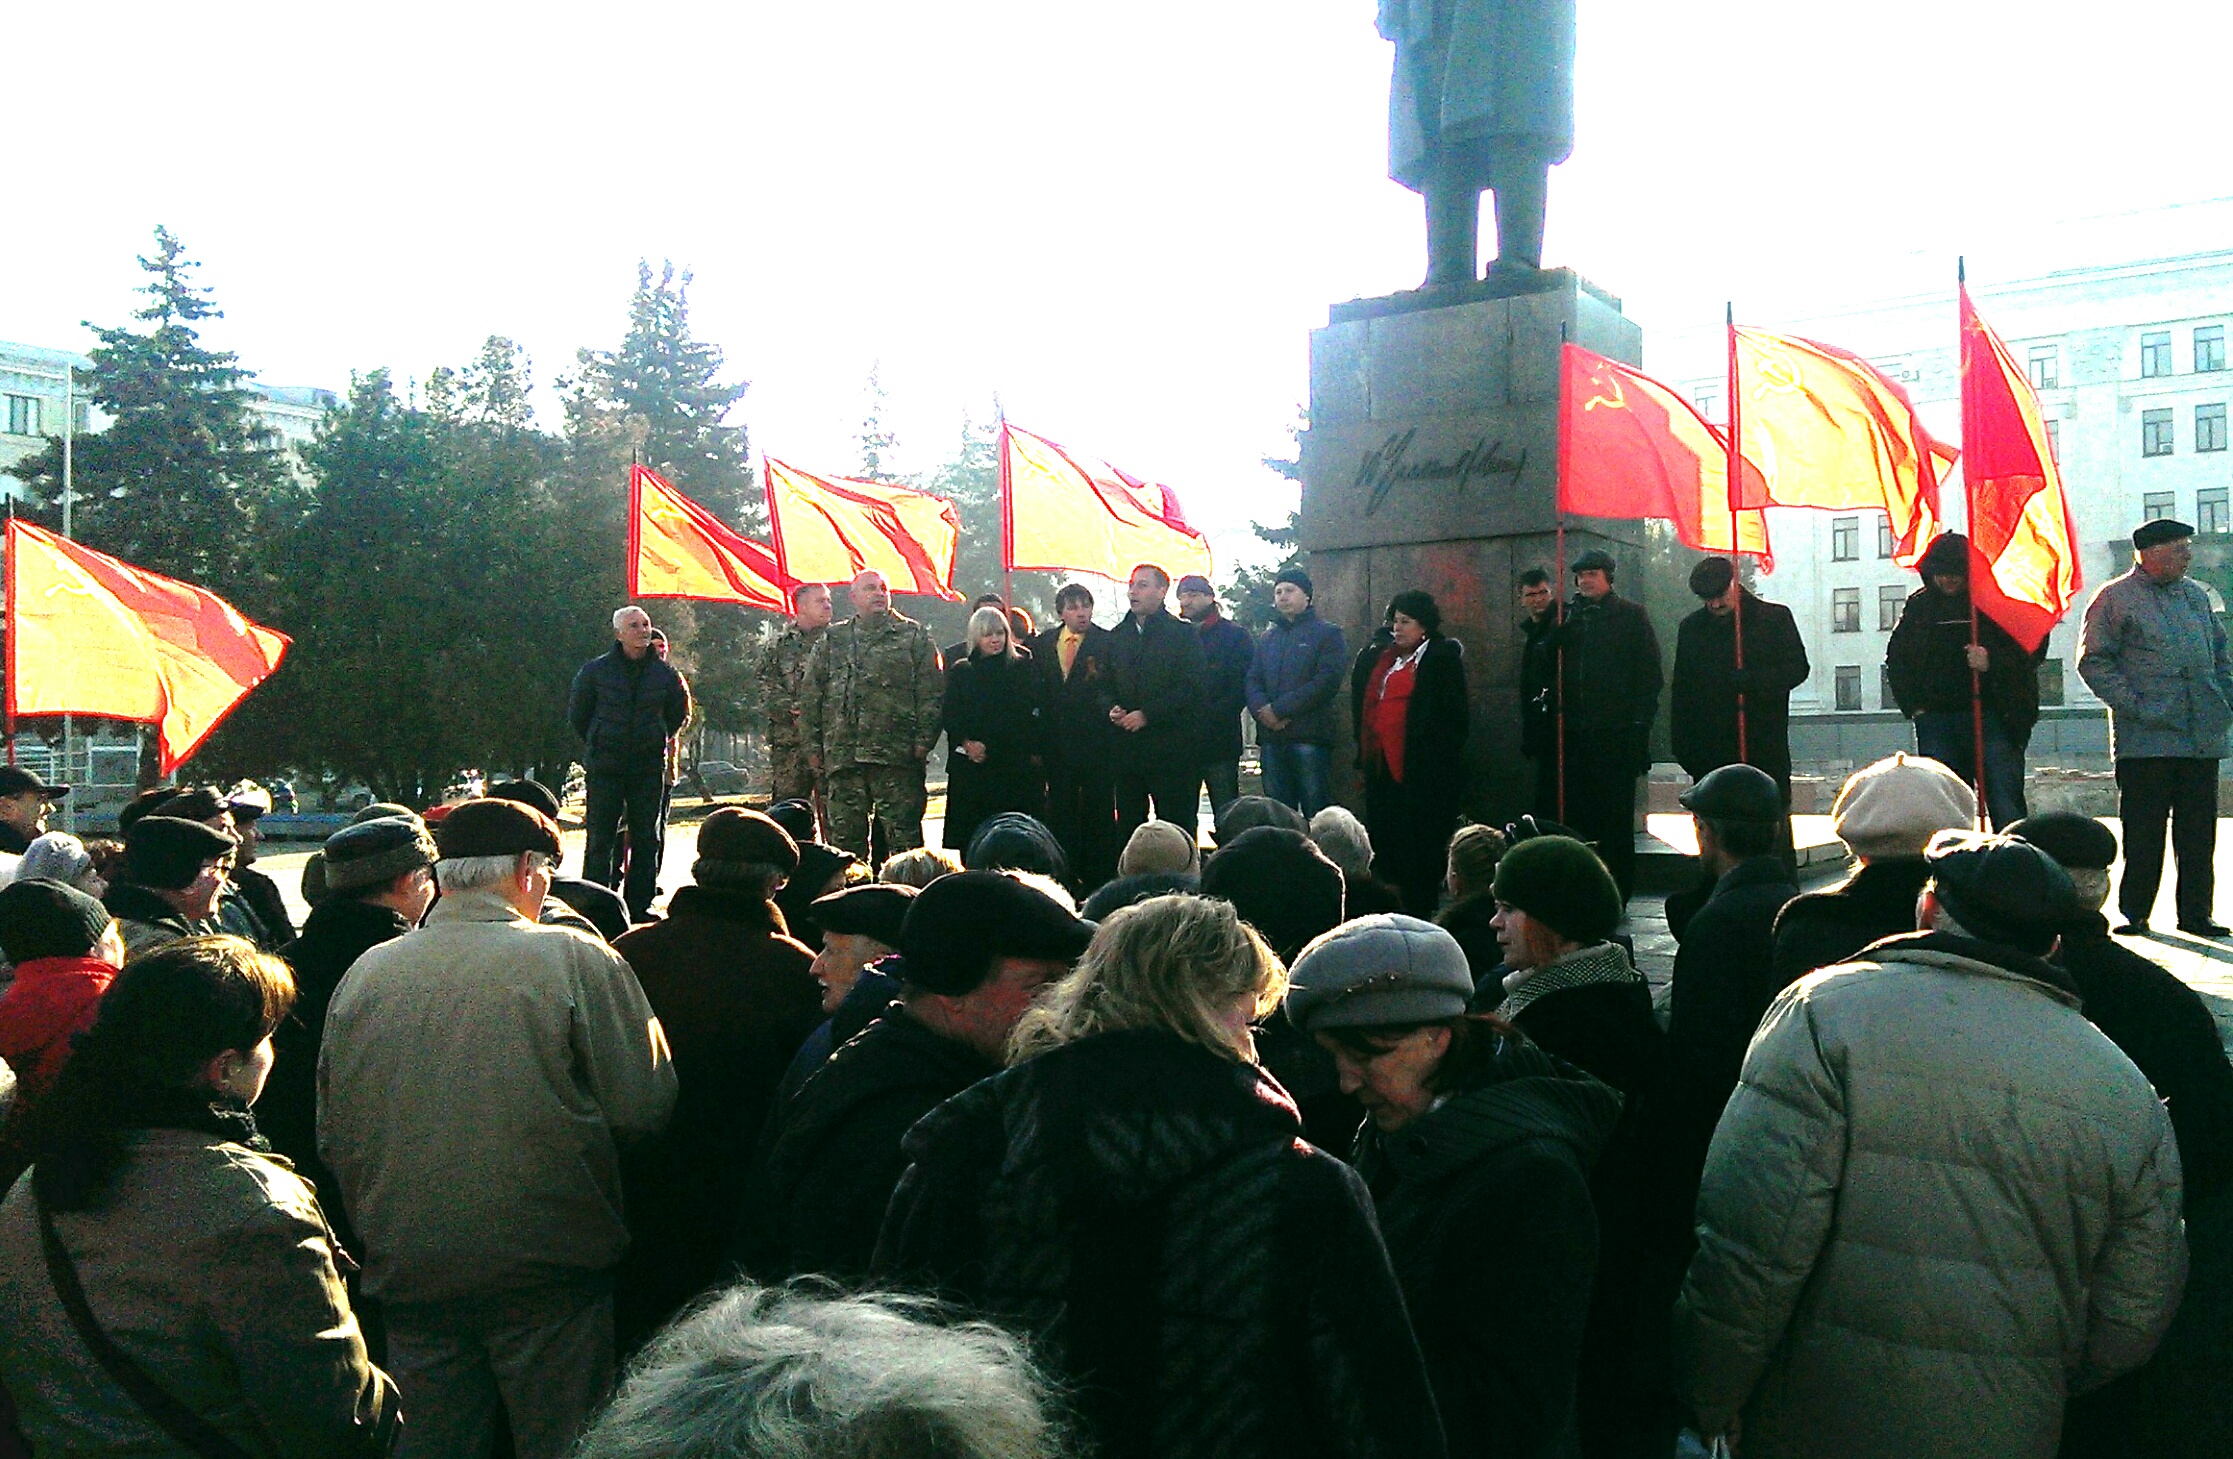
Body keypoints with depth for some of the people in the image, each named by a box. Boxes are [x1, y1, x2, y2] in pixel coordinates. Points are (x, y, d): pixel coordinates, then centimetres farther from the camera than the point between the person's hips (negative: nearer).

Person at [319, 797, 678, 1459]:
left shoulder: (365, 972, 2)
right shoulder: (576, 960, -12)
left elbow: (333, 1136, 10)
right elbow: (646, 1108, -13)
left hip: (408, 1274, 4)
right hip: (546, 1277, -4)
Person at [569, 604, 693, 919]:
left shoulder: (665, 675, 3)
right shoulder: (596, 670, -2)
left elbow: (680, 714, 19)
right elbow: (577, 713, 11)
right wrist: (598, 744, 13)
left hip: (650, 766, 2)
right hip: (605, 767, -2)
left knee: (648, 837, 5)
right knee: (600, 838, -2)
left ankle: (639, 904, 14)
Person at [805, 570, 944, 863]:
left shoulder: (914, 635, 8)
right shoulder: (832, 639, 15)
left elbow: (930, 692, 2)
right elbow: (813, 694, 14)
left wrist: (924, 738, -8)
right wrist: (814, 745, 7)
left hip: (897, 753, -3)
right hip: (842, 754, 3)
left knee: (903, 833, -3)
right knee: (844, 833, 6)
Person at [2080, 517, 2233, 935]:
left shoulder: (2196, 595, 16)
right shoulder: (2115, 598, -2)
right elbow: (2093, 662, -6)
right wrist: (2134, 705, -13)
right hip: (2146, 739, -5)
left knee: (2199, 832, 7)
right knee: (2143, 832, -2)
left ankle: (2196, 913, 16)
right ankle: (2134, 913, 8)